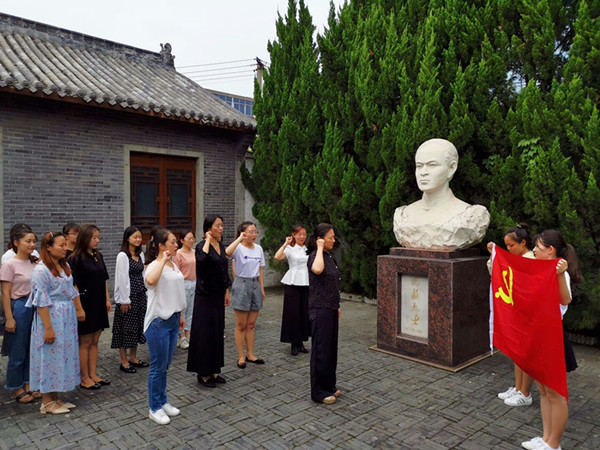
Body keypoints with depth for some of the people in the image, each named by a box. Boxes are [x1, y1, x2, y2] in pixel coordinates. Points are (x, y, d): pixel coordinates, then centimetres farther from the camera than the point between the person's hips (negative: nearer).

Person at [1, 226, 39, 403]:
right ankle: (18, 389, 20)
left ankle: (28, 385, 26)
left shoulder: (35, 263, 6)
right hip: (20, 309, -5)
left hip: (36, 308, 5)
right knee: (18, 352, 5)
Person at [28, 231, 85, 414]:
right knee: (50, 357, 2)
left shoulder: (65, 266, 8)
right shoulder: (41, 270, -15)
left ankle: (55, 398, 25)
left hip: (67, 319, 8)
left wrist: (79, 309, 13)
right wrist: (48, 328, -19)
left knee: (63, 356, 13)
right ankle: (47, 402, 16)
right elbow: (41, 301, -18)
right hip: (51, 318, -8)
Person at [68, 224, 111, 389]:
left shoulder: (98, 256, 9)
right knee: (85, 343, 4)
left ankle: (93, 375, 22)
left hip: (99, 303, 7)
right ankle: (85, 378, 15)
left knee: (94, 341, 13)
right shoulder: (76, 258, -12)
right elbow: (74, 285, -15)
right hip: (85, 304, -7)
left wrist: (107, 299, 12)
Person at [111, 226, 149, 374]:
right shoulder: (122, 256, -13)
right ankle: (124, 361, 12)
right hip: (128, 296, -7)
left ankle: (133, 358, 26)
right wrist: (124, 300, -15)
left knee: (137, 326, 13)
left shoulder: (141, 255, 9)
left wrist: (146, 294, 9)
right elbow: (122, 278, -15)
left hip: (140, 295, 7)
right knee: (126, 328, 1)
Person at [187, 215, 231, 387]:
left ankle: (214, 371, 25)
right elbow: (202, 259, -38)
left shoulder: (221, 246, 10)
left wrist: (227, 292, 16)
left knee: (218, 332, 13)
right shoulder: (202, 246, -13)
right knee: (205, 333, 0)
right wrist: (208, 240, -26)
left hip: (218, 296, 8)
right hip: (205, 296, -8)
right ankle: (203, 373, 13)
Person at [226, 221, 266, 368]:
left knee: (251, 325, 14)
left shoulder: (258, 248, 8)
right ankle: (241, 357, 14)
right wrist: (240, 238, -28)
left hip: (255, 285, 6)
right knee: (241, 325, 3)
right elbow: (228, 252, -36)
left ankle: (250, 354, 25)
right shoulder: (239, 248, -11)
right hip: (241, 284, -6)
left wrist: (262, 289, 12)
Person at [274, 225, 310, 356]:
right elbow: (277, 257, -22)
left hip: (306, 285, 4)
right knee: (293, 313, -1)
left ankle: (300, 342, 19)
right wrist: (286, 243, -17)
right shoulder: (290, 249, -3)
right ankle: (294, 344, 11)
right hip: (293, 285, -4)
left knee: (305, 313, 7)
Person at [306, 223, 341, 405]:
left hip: (330, 309, 9)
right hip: (320, 309, -9)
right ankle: (318, 392, 12)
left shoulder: (329, 256, 12)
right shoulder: (315, 256, -15)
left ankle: (329, 385, 30)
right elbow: (317, 269, -41)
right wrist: (320, 248, -26)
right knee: (321, 350, 0)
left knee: (331, 348, 16)